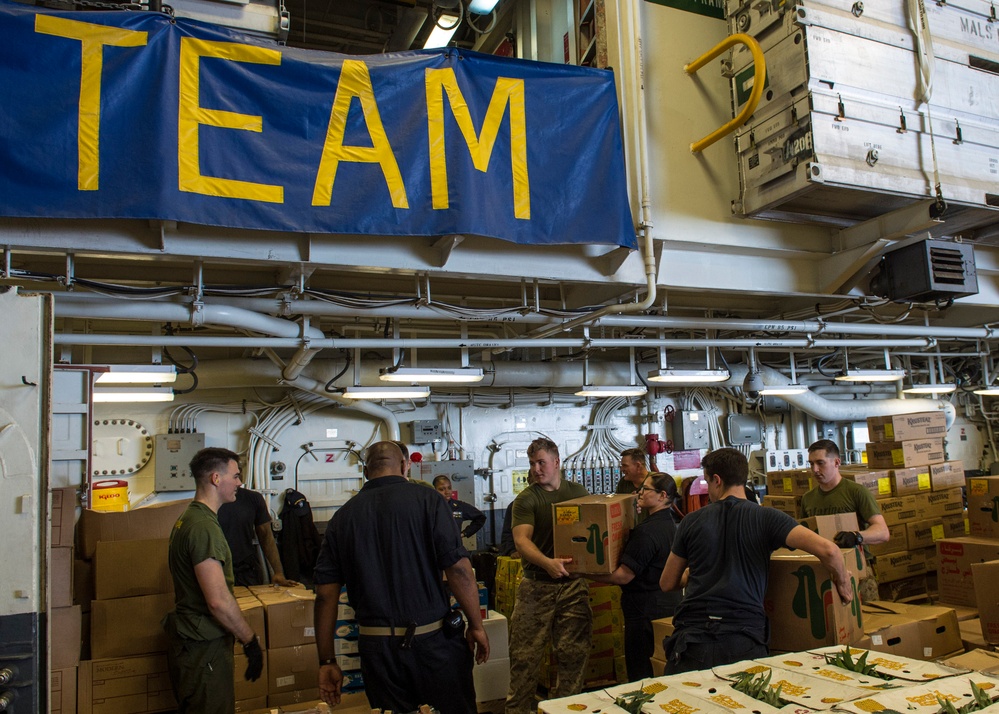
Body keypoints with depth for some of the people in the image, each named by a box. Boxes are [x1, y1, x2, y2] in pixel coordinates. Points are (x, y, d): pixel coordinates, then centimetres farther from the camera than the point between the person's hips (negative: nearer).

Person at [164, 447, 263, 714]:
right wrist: (251, 642, -18)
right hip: (205, 650, -10)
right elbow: (219, 601, -28)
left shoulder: (186, 519, 12)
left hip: (187, 642, 10)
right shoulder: (204, 527, -22)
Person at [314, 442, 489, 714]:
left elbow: (326, 595, 3)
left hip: (376, 647, 3)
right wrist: (476, 625, -2)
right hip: (433, 640, -3)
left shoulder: (342, 517, 4)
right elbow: (459, 568, -13)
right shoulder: (426, 499, -7)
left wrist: (327, 661, 10)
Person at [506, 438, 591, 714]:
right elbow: (521, 540, -17)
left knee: (572, 653, 7)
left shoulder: (578, 491, 9)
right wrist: (547, 563, -34)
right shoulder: (526, 499, -3)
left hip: (573, 584, 3)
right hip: (537, 585, -3)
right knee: (525, 653, -1)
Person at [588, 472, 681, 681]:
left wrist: (587, 574, -16)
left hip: (646, 607, -10)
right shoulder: (670, 525, 8)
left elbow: (624, 575, -23)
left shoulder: (646, 531, -23)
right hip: (670, 603, 10)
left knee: (640, 672, 1)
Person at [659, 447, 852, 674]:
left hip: (691, 637, 1)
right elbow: (827, 549, -11)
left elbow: (667, 583, 15)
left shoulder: (692, 521, 6)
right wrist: (842, 581, 9)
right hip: (744, 642, -1)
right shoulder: (766, 517, 1)